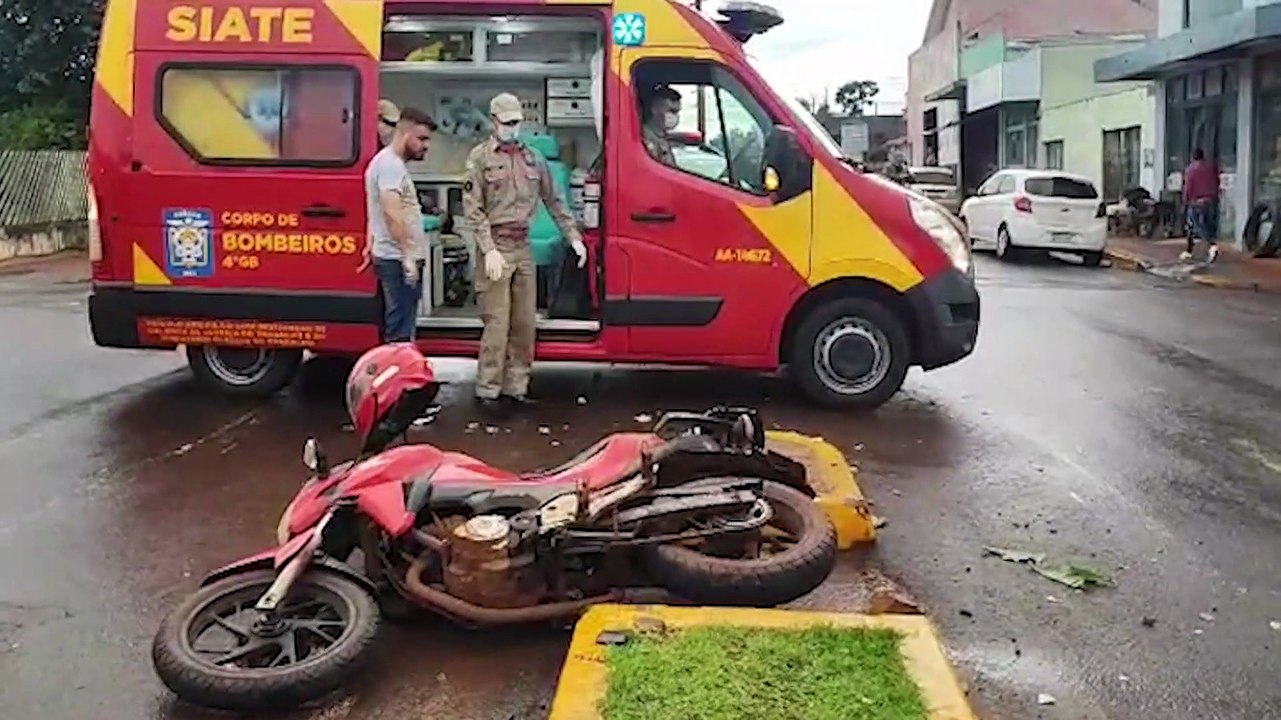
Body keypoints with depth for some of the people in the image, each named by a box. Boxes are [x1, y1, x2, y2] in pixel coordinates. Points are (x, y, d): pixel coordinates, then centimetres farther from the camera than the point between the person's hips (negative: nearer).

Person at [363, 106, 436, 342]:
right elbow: (392, 213, -22)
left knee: (398, 330, 14)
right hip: (399, 260, -10)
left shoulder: (392, 163, 21)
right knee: (400, 334, -10)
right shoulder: (391, 164, -12)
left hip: (400, 260, 10)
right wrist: (407, 255, -24)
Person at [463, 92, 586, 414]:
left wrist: (574, 237, 9)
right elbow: (472, 209, -7)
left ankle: (515, 387, 17)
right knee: (497, 323, -7)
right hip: (495, 247, -5)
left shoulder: (533, 159, 14)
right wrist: (489, 249, -17)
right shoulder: (480, 157, -2)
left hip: (523, 247, 5)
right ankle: (487, 390, 1)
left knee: (525, 323, 7)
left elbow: (554, 201, 17)